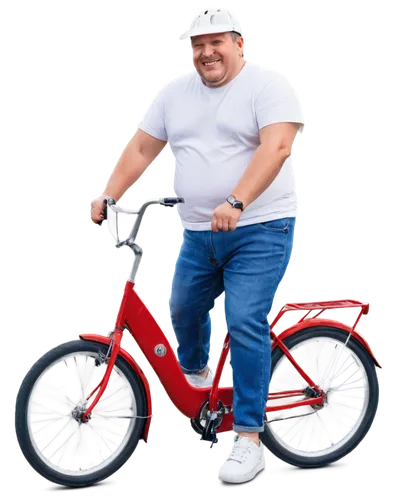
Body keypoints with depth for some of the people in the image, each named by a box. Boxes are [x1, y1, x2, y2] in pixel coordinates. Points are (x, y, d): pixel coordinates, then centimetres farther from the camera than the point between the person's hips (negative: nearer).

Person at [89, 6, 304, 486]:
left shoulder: (268, 86, -8)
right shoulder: (175, 92, 9)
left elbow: (276, 146, -22)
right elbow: (141, 150, 9)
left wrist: (236, 203, -34)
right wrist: (107, 198, -4)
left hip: (260, 230, -6)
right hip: (197, 232, 6)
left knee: (245, 325, -13)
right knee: (183, 312, 18)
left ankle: (248, 439, -6)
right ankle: (194, 373, 51)